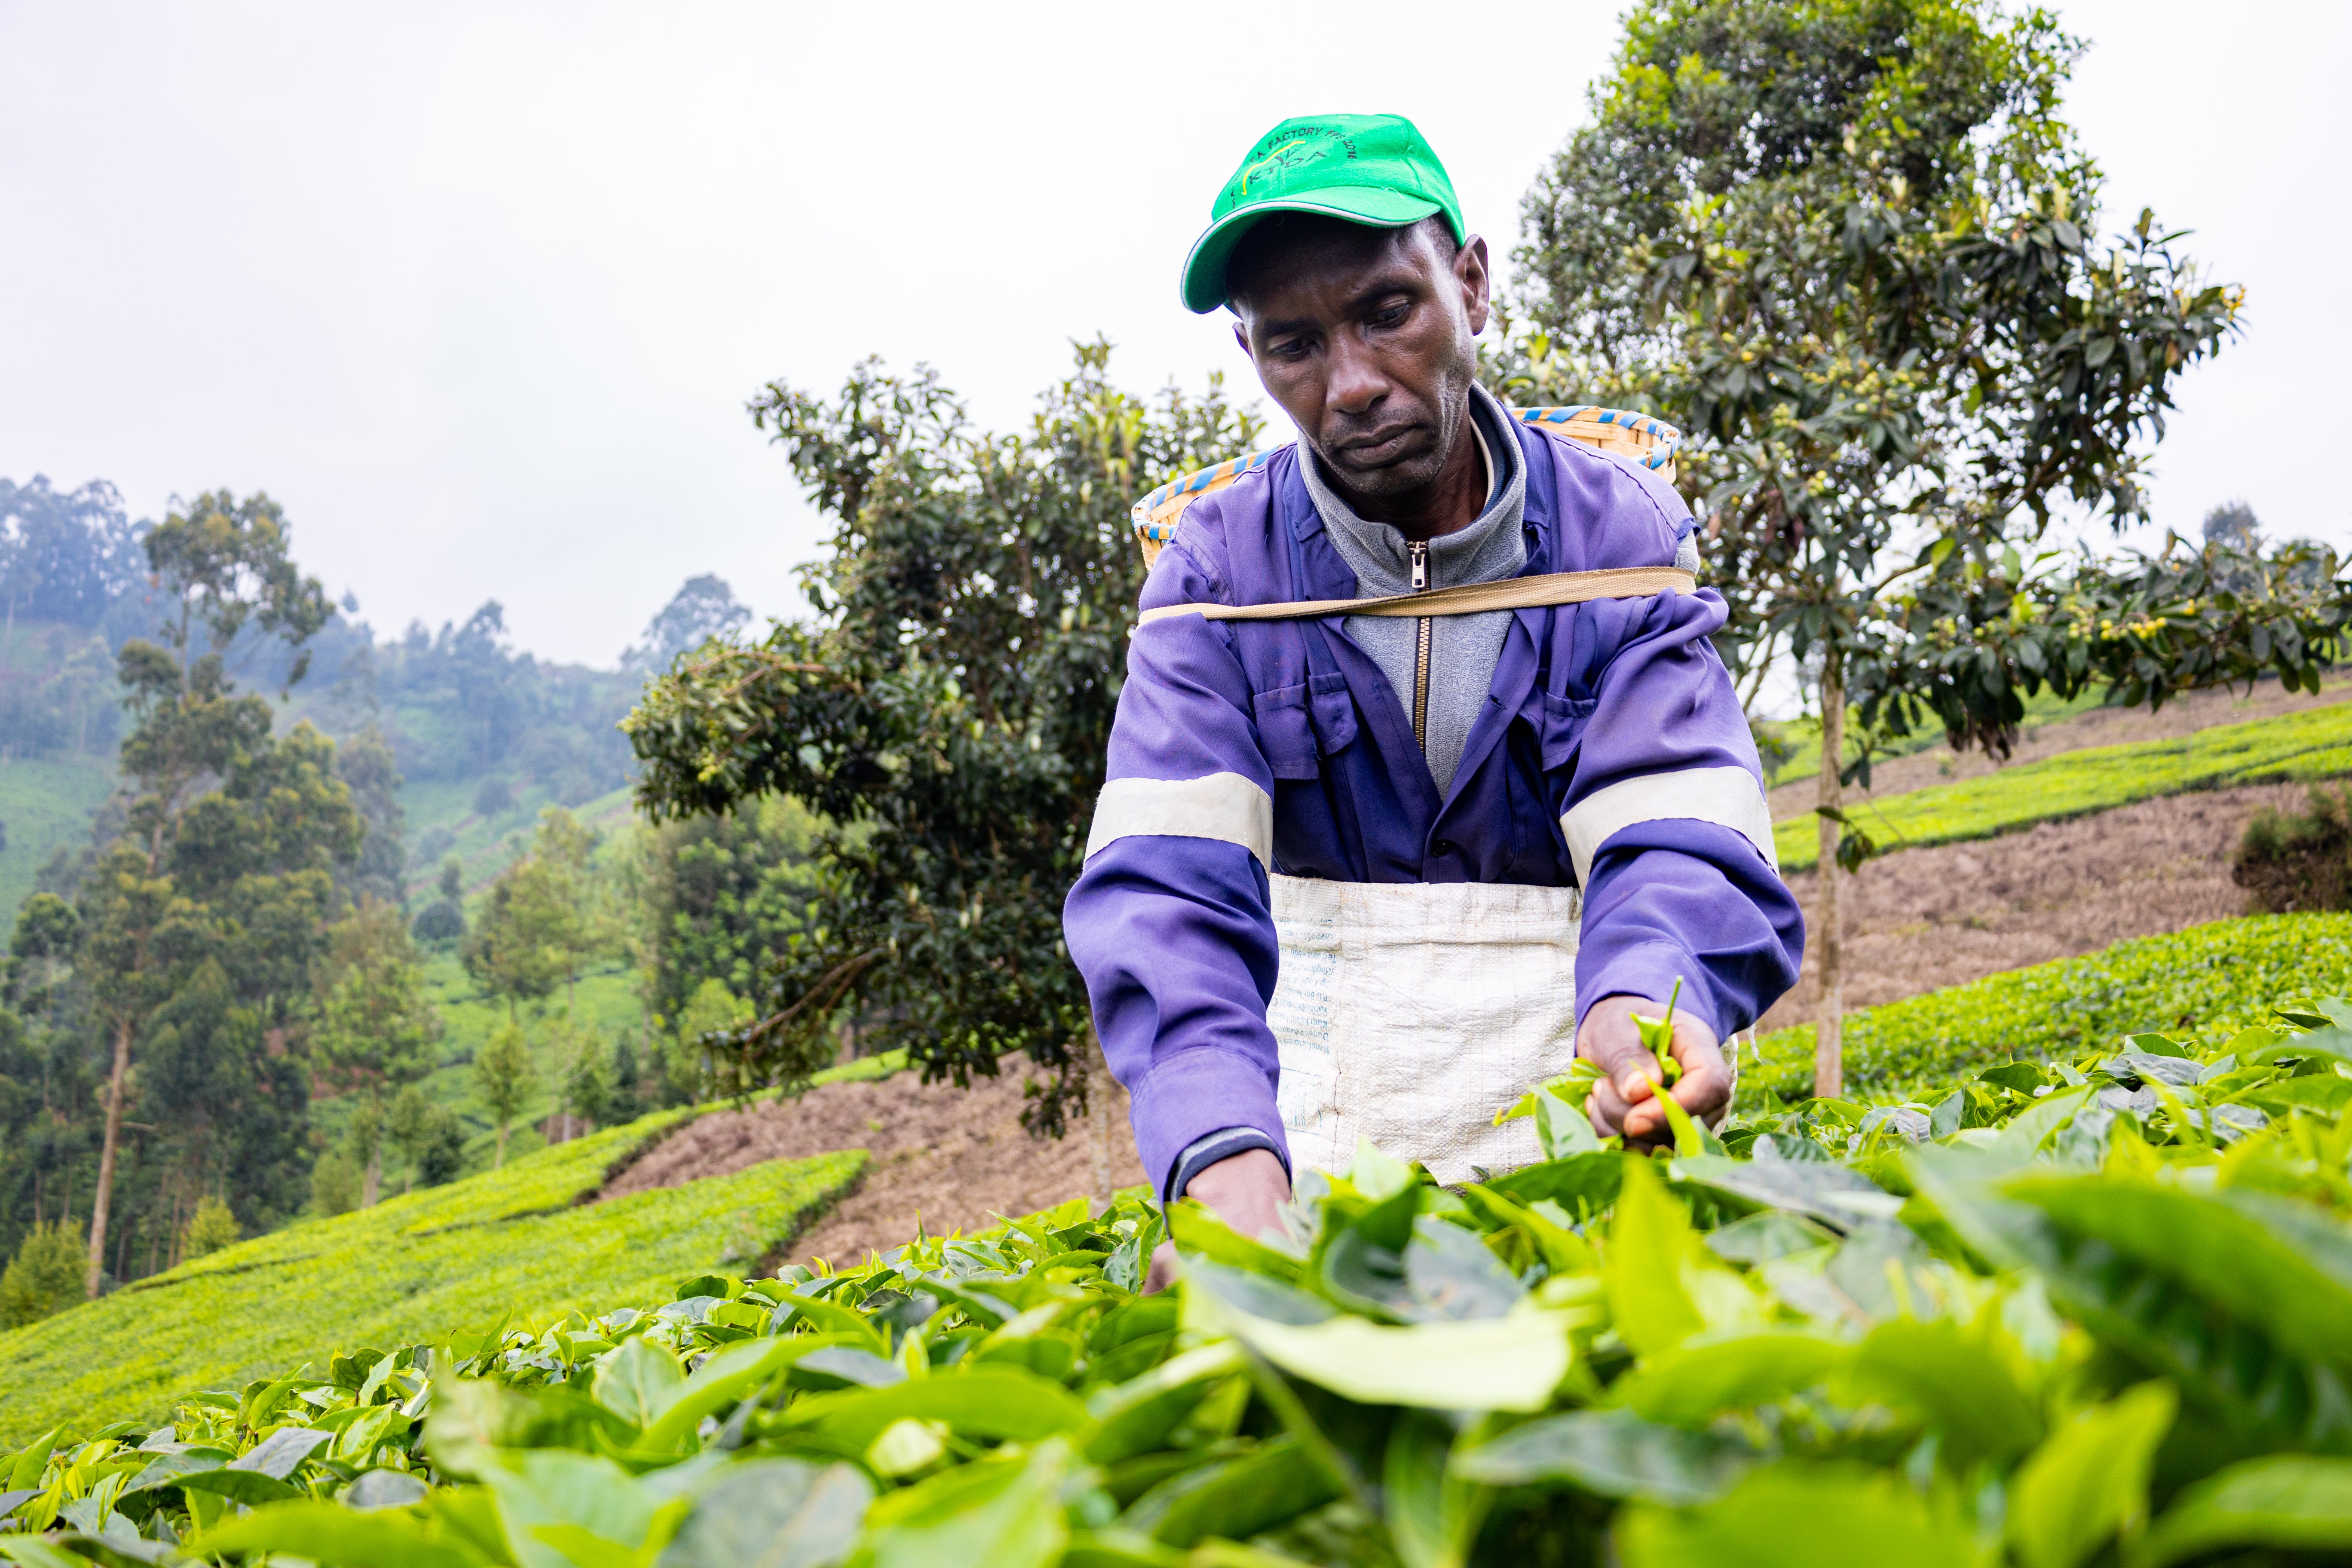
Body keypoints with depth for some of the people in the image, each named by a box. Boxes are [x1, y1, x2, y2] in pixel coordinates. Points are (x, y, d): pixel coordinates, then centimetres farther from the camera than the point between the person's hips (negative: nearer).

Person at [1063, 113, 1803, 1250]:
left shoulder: (1620, 538, -3)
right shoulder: (1220, 569, -4)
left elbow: (1676, 844, -13)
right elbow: (1163, 885, -17)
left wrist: (1639, 1007, -38)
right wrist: (1226, 1157, -36)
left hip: (1568, 1144, 0)